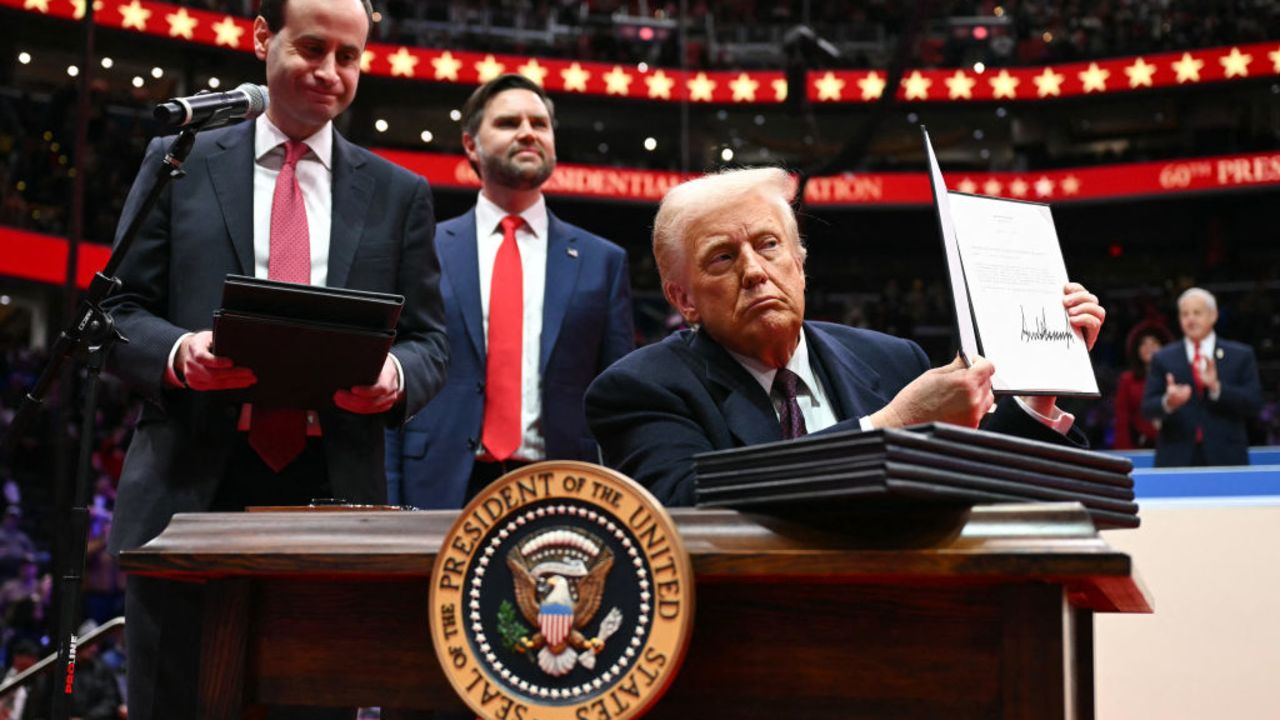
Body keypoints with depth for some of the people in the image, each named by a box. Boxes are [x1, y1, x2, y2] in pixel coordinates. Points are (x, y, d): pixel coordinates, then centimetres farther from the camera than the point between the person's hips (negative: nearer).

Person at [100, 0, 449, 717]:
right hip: (191, 489, 0)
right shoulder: (179, 164, 11)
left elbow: (430, 342, 12)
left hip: (332, 494, 1)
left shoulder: (399, 194, 14)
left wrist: (394, 375, -12)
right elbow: (121, 312, 8)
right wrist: (179, 353, -14)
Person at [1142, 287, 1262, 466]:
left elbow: (1254, 404, 1)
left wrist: (1217, 387, -14)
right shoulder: (1163, 359, 10)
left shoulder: (1241, 356, 9)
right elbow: (1148, 408, 3)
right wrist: (1168, 402, -20)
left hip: (1226, 459, 0)